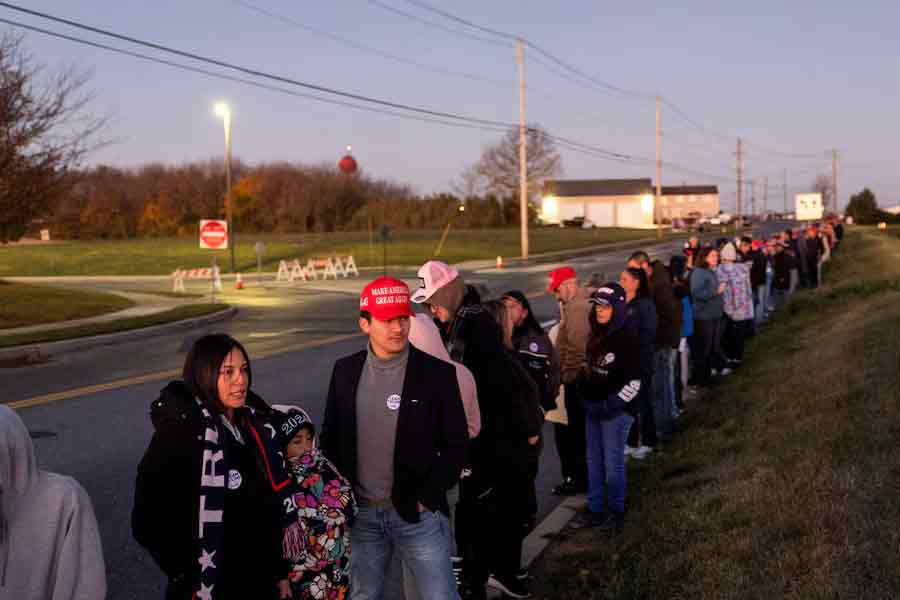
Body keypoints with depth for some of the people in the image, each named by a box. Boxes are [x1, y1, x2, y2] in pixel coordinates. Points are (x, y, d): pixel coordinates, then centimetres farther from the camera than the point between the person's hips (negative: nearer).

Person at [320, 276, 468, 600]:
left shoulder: (437, 373, -9)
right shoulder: (345, 370, 1)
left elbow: (456, 444, -5)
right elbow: (330, 437, 10)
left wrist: (426, 496, -9)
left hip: (417, 513, -3)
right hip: (361, 513, 3)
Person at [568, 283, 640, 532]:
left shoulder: (627, 338, -16)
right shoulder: (597, 335, 8)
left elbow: (633, 383, -17)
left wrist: (609, 406, -18)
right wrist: (584, 390, 9)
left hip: (616, 411, -7)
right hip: (593, 408, 8)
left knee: (612, 463, 2)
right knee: (594, 461, 13)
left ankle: (616, 511, 18)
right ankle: (595, 509, 24)